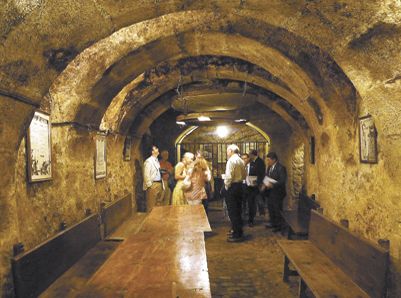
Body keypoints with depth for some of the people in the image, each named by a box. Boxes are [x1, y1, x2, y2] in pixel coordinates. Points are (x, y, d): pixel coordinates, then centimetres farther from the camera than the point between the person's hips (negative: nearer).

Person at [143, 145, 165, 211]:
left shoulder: (157, 161, 16)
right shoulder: (148, 161, -11)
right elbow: (146, 175, -17)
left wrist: (162, 185, 14)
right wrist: (150, 185, -17)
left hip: (159, 184, 9)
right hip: (153, 185, -8)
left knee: (159, 204, 15)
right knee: (151, 206, -2)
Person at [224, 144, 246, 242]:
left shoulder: (231, 160, -15)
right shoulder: (241, 161, 11)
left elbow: (229, 176, -21)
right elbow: (244, 176, 16)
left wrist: (226, 186, -9)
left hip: (232, 187, -9)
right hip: (239, 186, 9)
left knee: (232, 212, -3)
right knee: (237, 211, 16)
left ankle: (237, 235, 1)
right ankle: (238, 232, 25)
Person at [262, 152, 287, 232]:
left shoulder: (281, 168, -15)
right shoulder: (269, 167, 10)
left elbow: (283, 181, -21)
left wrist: (273, 185, -29)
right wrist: (265, 184, -1)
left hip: (277, 193, -8)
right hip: (269, 192, 8)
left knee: (277, 209, 1)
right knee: (270, 208, 15)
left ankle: (279, 225, 15)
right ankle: (272, 223, 31)